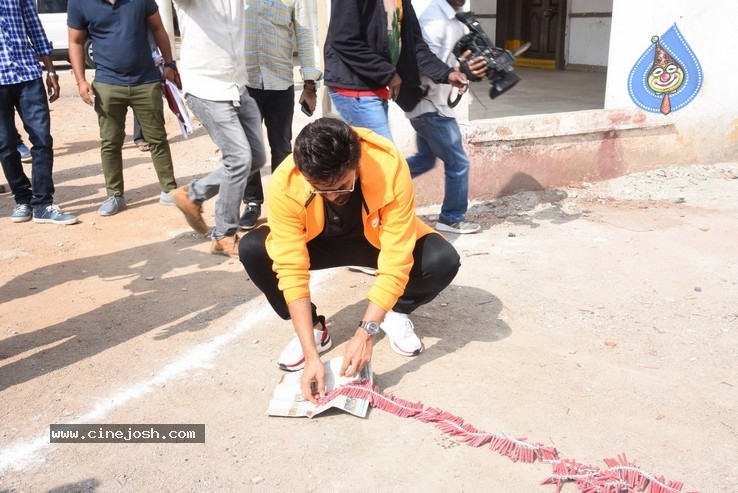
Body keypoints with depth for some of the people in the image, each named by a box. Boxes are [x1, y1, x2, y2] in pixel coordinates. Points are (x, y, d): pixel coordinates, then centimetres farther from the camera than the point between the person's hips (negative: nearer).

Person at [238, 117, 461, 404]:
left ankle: (396, 312, 3)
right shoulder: (284, 184, -32)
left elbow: (395, 261, -34)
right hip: (319, 241, 2)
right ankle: (315, 328, -2)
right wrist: (311, 354, -35)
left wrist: (366, 332, -39)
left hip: (379, 241, -1)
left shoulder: (390, 168, -36)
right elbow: (291, 270, -31)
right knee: (252, 249, -25)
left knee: (443, 260, -30)